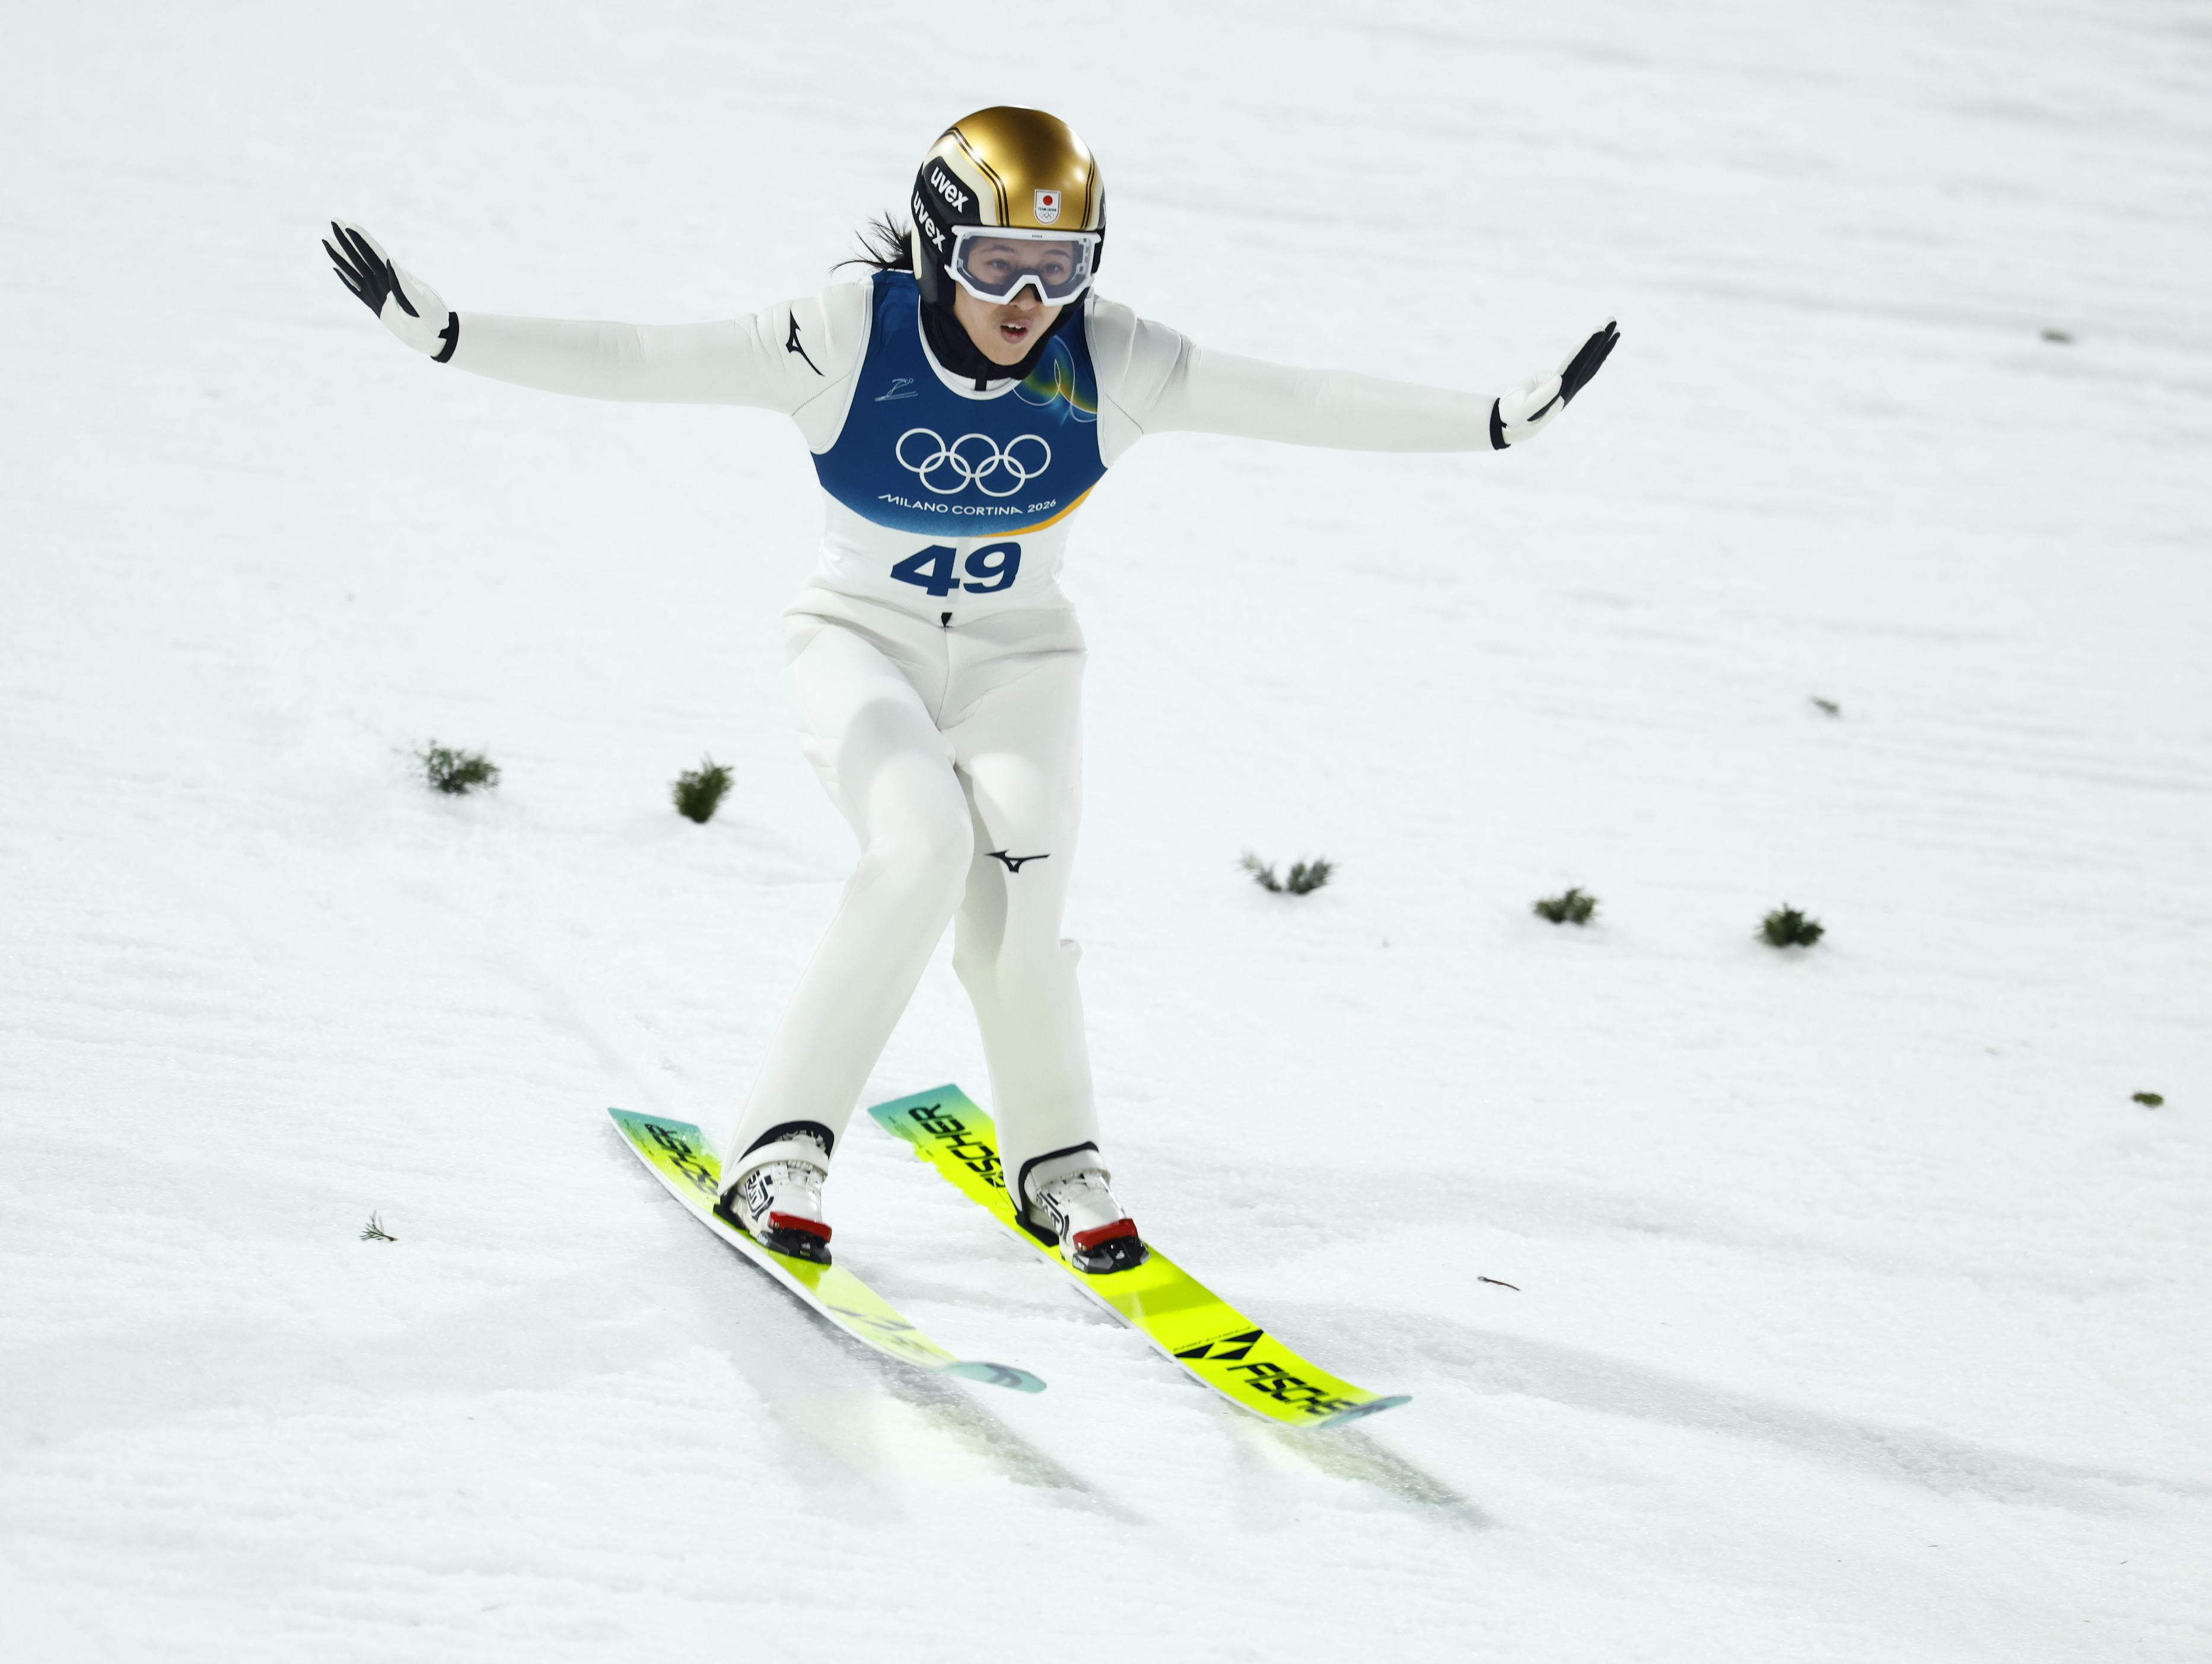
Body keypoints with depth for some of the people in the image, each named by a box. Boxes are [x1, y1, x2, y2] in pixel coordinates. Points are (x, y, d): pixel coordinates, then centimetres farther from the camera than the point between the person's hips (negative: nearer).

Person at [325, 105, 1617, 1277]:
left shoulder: (1111, 365, -16)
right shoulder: (852, 339, -22)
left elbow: (1306, 405, -12)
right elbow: (638, 363, -25)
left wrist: (1498, 422, -16)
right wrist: (447, 336, -34)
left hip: (1017, 659, 2)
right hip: (866, 646, -2)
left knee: (1012, 915, -17)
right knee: (923, 845, -29)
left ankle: (1057, 1163, 10)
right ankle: (784, 1148, -17)